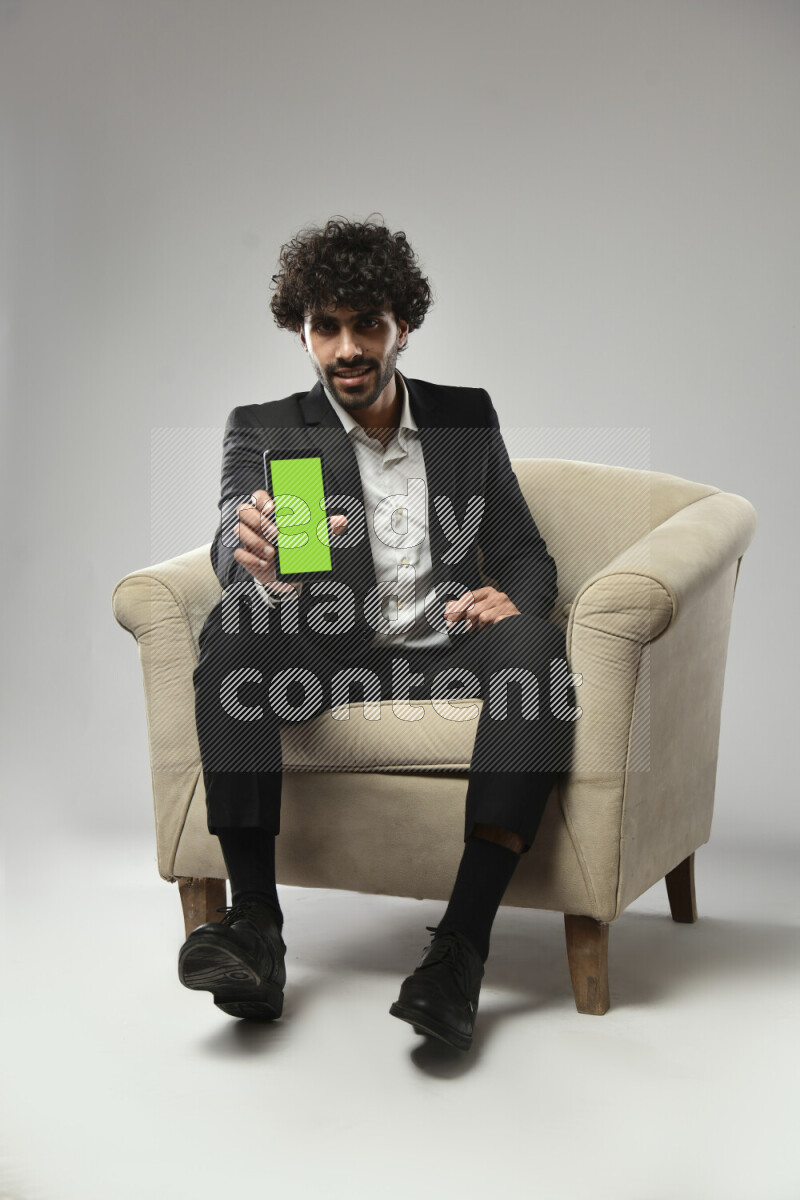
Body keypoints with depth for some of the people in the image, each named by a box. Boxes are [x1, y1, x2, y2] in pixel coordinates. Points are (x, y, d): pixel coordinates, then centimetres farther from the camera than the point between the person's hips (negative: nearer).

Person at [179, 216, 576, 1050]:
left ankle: (463, 940, -37)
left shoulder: (467, 417, 15)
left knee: (534, 642, -31)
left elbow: (524, 553, 13)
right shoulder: (264, 431, 7)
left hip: (445, 652, 1)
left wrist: (512, 598, -13)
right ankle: (255, 923, -32)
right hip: (326, 658, -1)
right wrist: (257, 562, -39)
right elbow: (234, 544, -13)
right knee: (236, 627, -31)